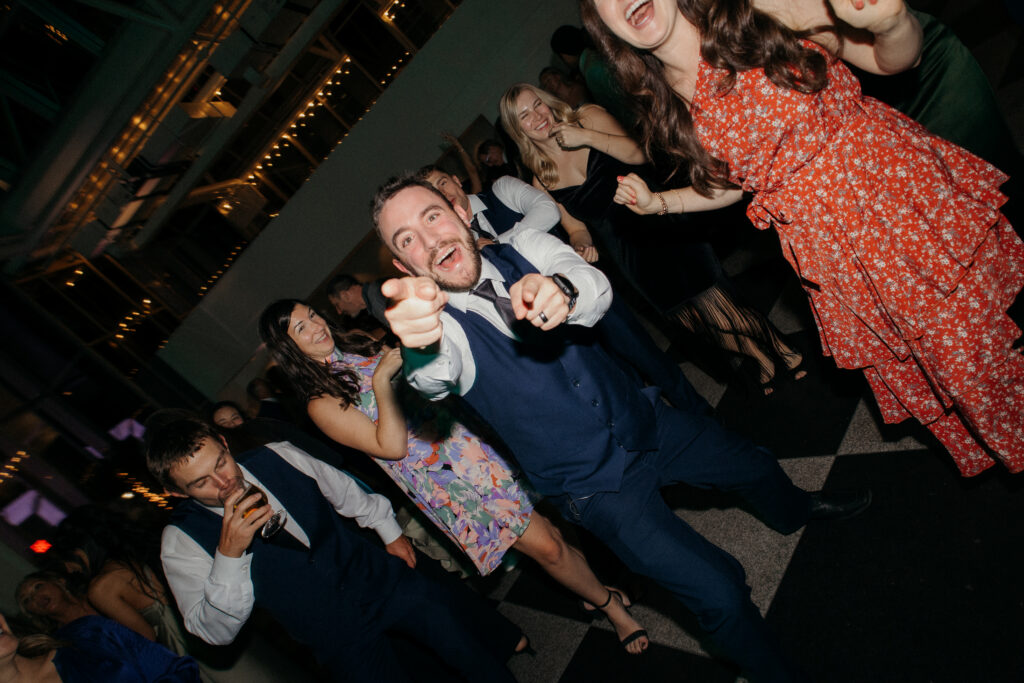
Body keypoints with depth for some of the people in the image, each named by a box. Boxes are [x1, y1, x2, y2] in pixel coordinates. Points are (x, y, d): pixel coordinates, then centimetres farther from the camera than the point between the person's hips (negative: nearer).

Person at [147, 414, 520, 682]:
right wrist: (228, 554, -28)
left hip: (377, 576, 2)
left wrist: (390, 532, 19)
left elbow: (346, 492, 12)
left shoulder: (277, 457, -4)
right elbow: (214, 631, -14)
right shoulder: (183, 540, -10)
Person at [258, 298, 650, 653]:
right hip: (440, 482, -6)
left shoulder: (360, 351, 9)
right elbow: (393, 447, -18)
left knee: (547, 528, 8)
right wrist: (381, 378, -23)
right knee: (546, 547, 1)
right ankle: (610, 604, 24)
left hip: (463, 444, 6)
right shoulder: (322, 404, -10)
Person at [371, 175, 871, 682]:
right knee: (720, 592, -8)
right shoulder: (439, 324, -19)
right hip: (597, 488, -4)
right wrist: (422, 344, -68)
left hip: (646, 421, 5)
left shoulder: (523, 249, -10)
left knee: (754, 465, 22)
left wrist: (562, 289, -54)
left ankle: (793, 511, 58)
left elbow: (595, 285, -29)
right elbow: (434, 376, -43)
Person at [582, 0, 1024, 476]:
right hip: (830, 250, 3)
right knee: (904, 377, 16)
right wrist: (657, 203, 1)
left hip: (901, 188, -3)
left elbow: (893, 60, -5)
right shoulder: (667, 106, 0)